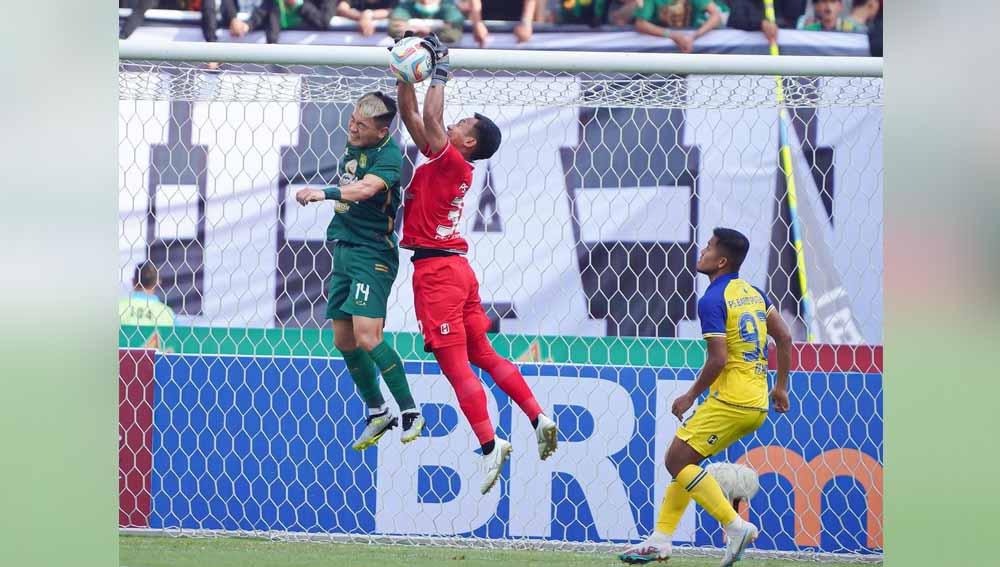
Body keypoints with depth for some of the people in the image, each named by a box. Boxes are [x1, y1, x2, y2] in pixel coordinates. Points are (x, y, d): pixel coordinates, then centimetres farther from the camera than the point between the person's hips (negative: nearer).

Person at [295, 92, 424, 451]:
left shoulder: (388, 153, -16)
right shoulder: (352, 149, 10)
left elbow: (366, 188, -35)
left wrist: (326, 194, -48)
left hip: (373, 255, -9)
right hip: (344, 250, 9)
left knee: (367, 336, -19)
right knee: (344, 340, 9)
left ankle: (411, 413, -11)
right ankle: (377, 413, 22)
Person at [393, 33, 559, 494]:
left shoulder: (451, 162, -10)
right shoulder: (448, 163, 13)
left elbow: (429, 118, -21)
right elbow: (412, 116, 19)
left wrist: (441, 72, -10)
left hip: (437, 269, -9)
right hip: (455, 267, 9)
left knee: (454, 365, -8)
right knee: (482, 355, 15)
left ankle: (489, 446, -11)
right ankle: (538, 419, 12)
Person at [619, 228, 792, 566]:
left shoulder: (713, 300, -12)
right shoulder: (753, 293, 14)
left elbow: (719, 358, -20)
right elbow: (784, 338, 16)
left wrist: (691, 396, -8)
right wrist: (780, 387, 22)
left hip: (729, 400, -9)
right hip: (756, 405, 9)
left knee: (678, 461, -5)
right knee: (684, 460, 16)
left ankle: (736, 526, -13)